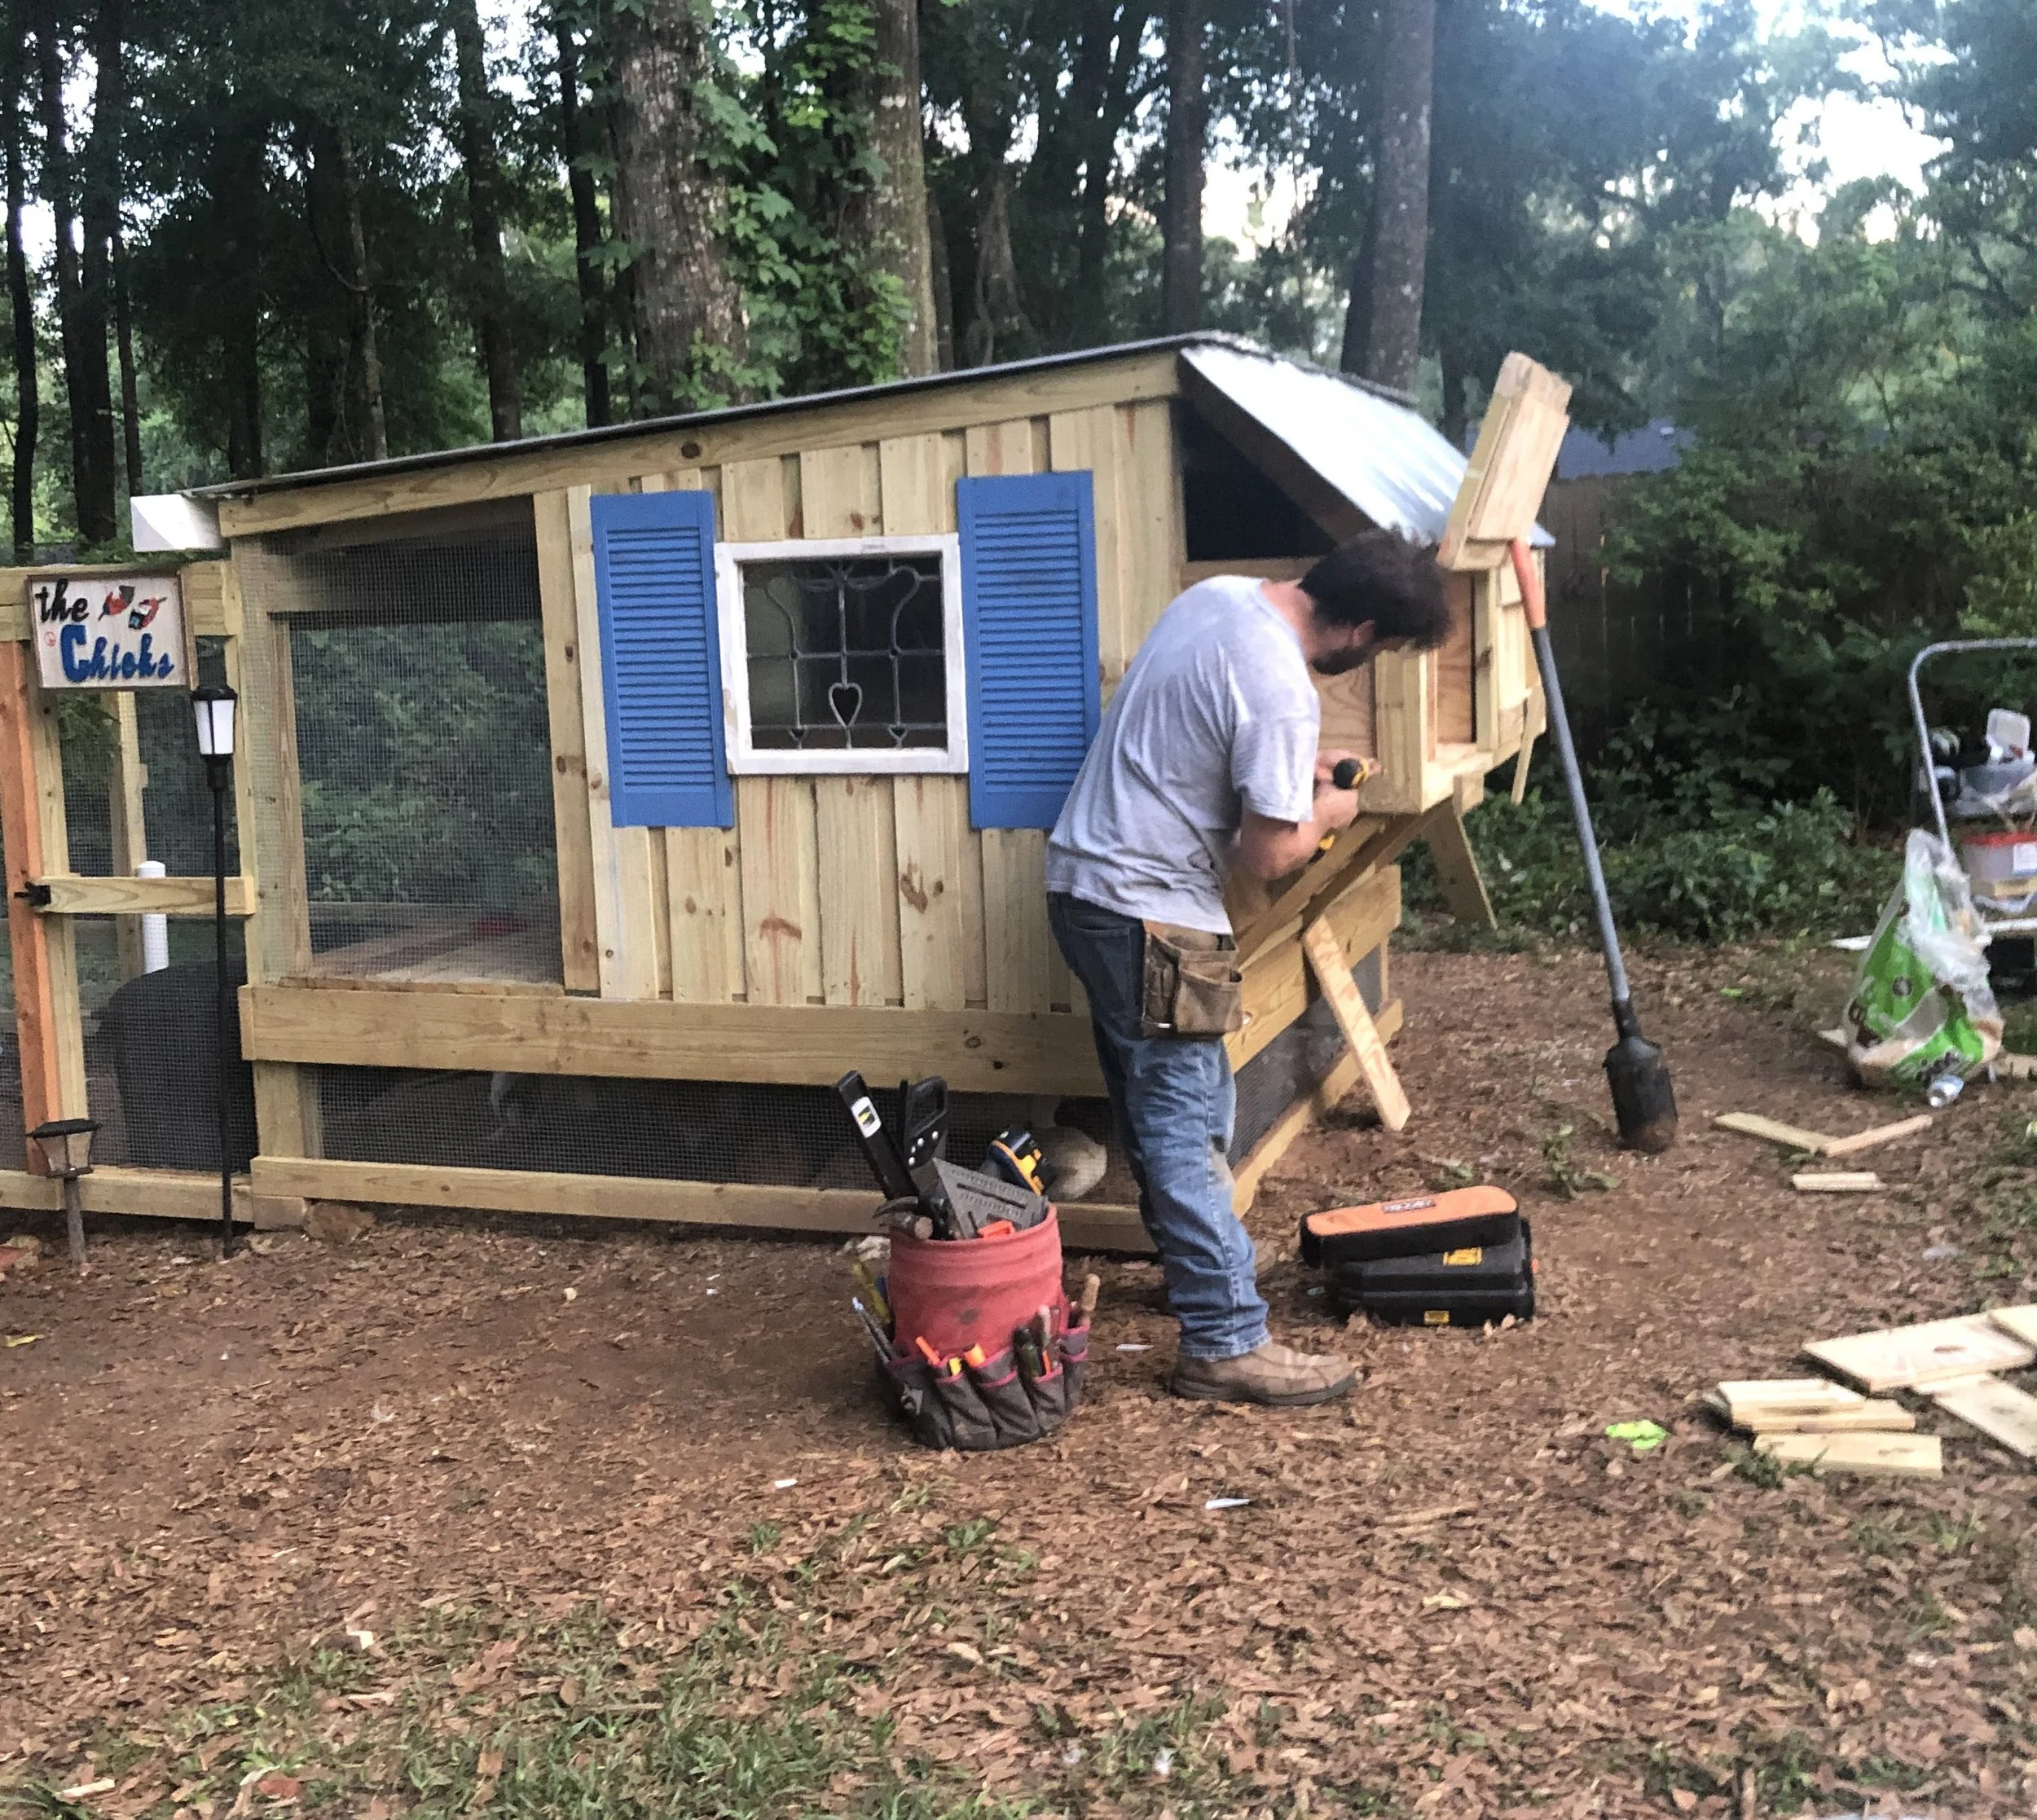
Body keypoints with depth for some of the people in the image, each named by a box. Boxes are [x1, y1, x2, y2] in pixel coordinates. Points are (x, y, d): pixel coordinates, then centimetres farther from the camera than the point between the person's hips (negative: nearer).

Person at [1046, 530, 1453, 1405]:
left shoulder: (1219, 593, 6)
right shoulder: (1282, 694, -23)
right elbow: (1268, 854, -19)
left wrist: (1290, 772, 17)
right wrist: (1325, 813, 1)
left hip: (1084, 875, 10)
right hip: (1148, 912, -10)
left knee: (1164, 1108, 21)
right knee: (1186, 1127, -5)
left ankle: (1198, 1265, 35)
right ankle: (1224, 1344, 1)